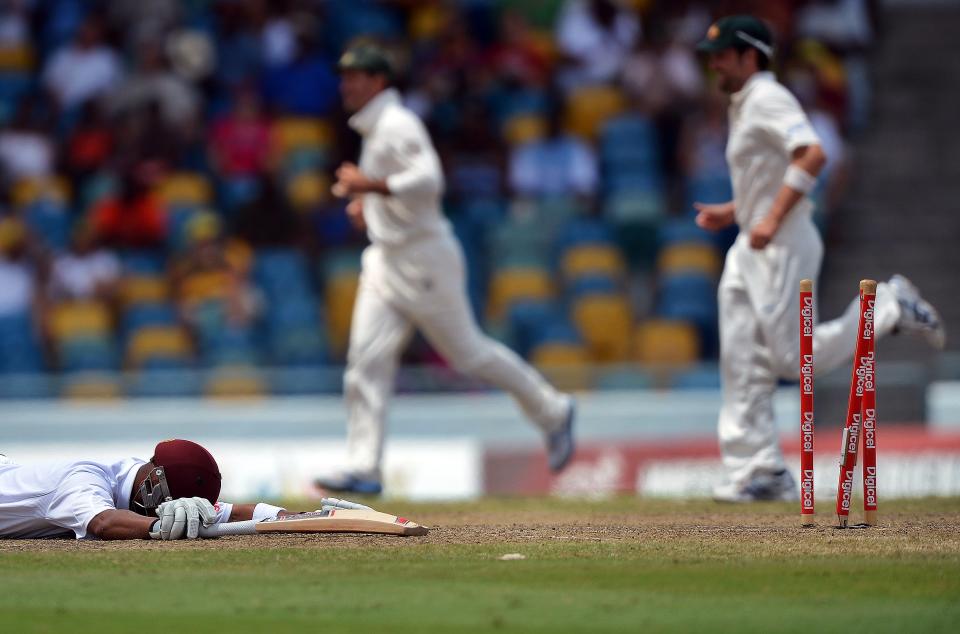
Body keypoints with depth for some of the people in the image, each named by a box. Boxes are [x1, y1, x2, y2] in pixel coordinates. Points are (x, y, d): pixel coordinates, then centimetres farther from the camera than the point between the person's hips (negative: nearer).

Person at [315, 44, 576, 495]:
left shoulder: (397, 124, -16)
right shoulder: (374, 128, 14)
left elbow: (428, 181, -28)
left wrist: (369, 185, -29)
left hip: (424, 259, -9)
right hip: (385, 260, 9)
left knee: (467, 352, 1)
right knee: (367, 360, -2)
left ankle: (552, 412, 20)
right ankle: (363, 469, -5)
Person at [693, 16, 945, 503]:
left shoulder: (768, 100, -13)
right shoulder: (744, 106, 18)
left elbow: (812, 155, -27)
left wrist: (772, 220, -29)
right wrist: (731, 212, 16)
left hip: (782, 245, -10)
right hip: (751, 248, 10)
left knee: (794, 358, -9)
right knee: (742, 368, 4)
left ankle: (890, 308, 5)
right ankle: (760, 471, 5)